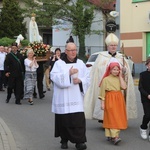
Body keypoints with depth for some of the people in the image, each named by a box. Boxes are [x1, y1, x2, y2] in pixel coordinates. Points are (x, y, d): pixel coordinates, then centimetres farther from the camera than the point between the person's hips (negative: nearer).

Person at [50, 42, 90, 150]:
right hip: (63, 99, -1)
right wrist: (68, 73, -20)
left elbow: (87, 78, 8)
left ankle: (79, 141, -2)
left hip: (76, 98, 2)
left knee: (79, 119, -7)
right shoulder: (59, 63, 1)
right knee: (64, 119, 4)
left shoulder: (81, 63, 10)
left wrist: (80, 80, -12)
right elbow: (54, 77, -12)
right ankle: (64, 140, 19)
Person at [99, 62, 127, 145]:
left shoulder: (119, 79, 10)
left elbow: (124, 87, -8)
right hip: (110, 100, -5)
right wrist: (102, 102, -9)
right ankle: (115, 136, -16)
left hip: (119, 100, 5)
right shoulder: (106, 79, -2)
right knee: (112, 118, -10)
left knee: (118, 118, 5)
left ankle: (110, 135, 14)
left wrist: (120, 76, -3)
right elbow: (102, 92, -4)